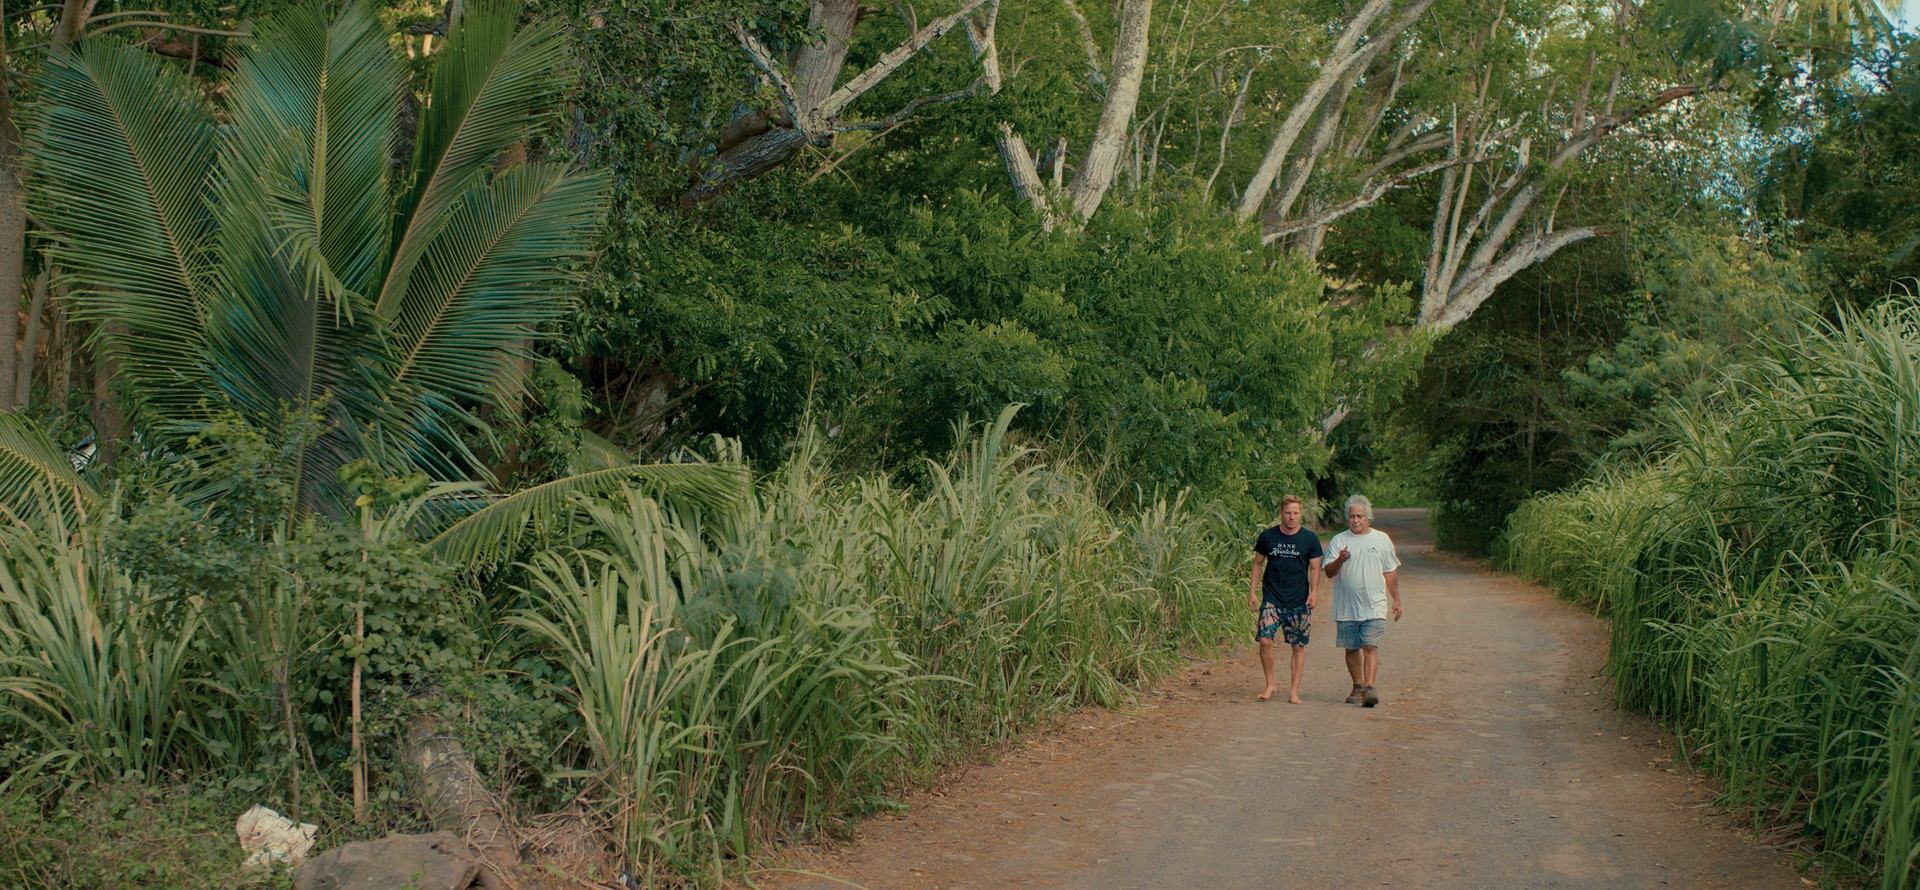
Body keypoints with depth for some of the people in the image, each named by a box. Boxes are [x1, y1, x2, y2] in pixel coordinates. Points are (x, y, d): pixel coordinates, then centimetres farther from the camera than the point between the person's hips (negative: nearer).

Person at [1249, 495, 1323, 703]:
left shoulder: (1310, 539, 2)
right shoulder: (1267, 536, 3)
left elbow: (1315, 568, 6)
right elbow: (1258, 564, 12)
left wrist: (1314, 591, -9)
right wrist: (1252, 592, 6)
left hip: (1299, 601, 0)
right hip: (1272, 598, 0)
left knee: (1299, 646, 1)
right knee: (1265, 640, -13)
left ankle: (1294, 691, 10)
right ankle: (1270, 684, 5)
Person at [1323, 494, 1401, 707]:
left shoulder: (1382, 540, 8)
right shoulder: (1338, 541, 5)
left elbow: (1391, 572, 16)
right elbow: (1329, 572, -3)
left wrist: (1395, 600, 15)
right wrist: (1339, 561, -24)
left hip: (1374, 606, -1)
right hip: (1346, 607, 1)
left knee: (1370, 647, -12)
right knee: (1351, 649, 9)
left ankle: (1369, 688, -18)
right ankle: (1357, 687, 22)